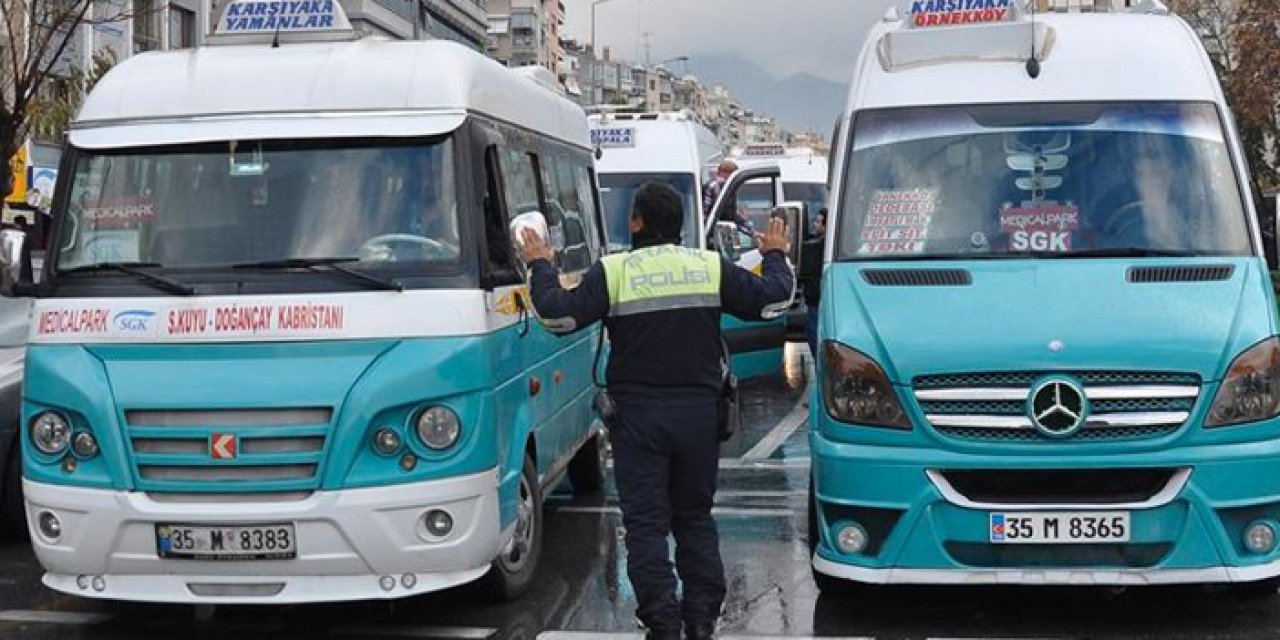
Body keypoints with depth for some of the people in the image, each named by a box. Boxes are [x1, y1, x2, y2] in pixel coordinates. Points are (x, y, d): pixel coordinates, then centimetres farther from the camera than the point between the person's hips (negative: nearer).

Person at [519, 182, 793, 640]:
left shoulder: (613, 272, -7)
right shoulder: (712, 267, 0)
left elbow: (559, 315, -9)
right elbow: (771, 297, 4)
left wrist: (540, 266, 7)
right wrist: (775, 255, 23)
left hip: (639, 417, -3)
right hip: (699, 414, 3)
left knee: (645, 521, 2)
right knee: (695, 517, 16)